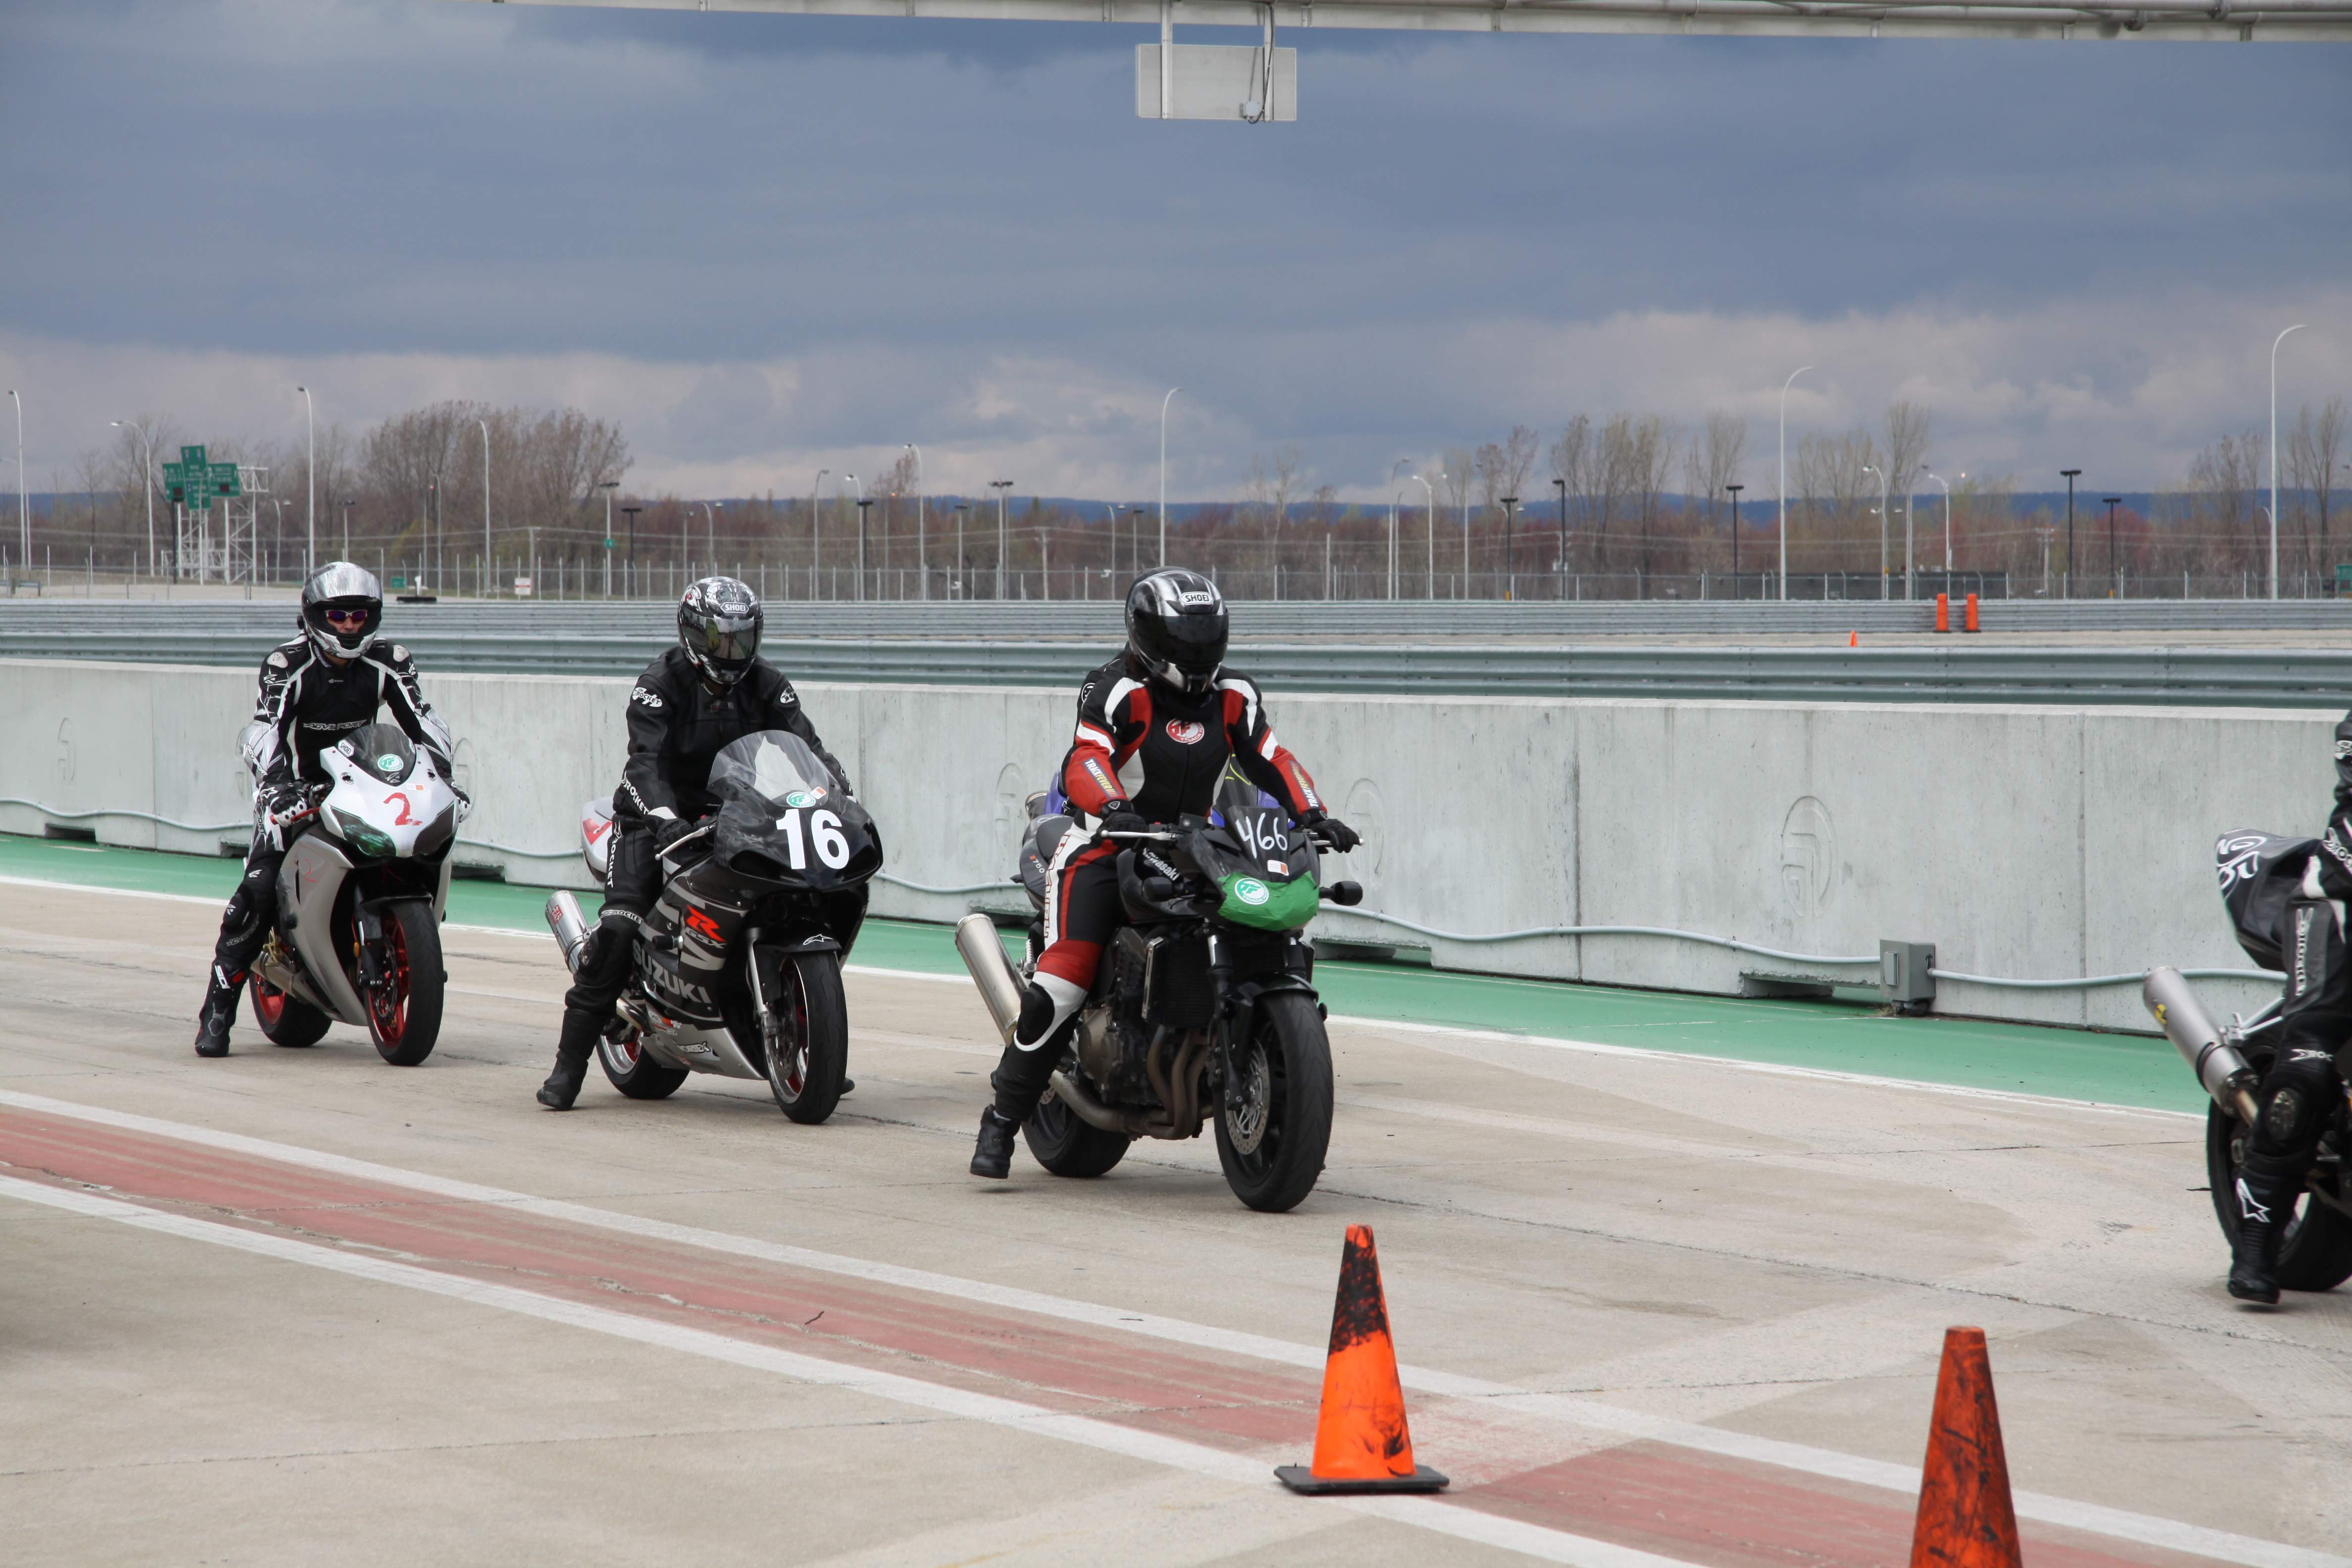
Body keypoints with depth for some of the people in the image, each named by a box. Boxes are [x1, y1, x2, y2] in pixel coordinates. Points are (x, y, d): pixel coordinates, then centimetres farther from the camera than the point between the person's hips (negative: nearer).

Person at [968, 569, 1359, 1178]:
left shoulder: (1233, 697, 8)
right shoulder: (1119, 691, -12)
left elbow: (1271, 760, 5)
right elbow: (1084, 761, -26)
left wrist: (1313, 815, -12)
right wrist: (1111, 808, -46)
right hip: (1105, 847, -6)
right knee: (1060, 984, -19)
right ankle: (1001, 1120, -10)